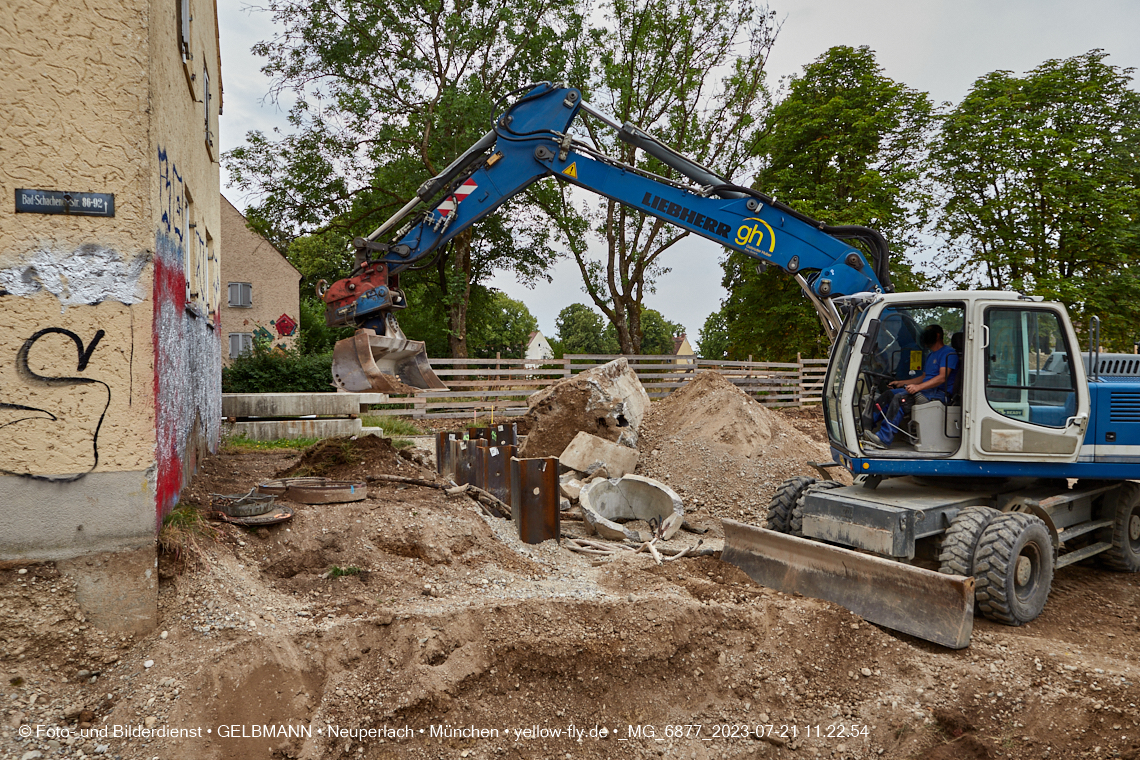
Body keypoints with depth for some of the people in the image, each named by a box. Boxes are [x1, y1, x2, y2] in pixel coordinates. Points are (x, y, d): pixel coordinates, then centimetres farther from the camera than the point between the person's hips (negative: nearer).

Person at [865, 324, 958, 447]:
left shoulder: (949, 353, -4)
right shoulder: (930, 355, 27)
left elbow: (942, 377, -18)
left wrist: (918, 387, -29)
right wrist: (900, 383, 19)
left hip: (939, 394, -9)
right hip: (925, 391, 9)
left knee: (901, 398, -30)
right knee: (889, 394, -6)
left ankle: (883, 438, -34)